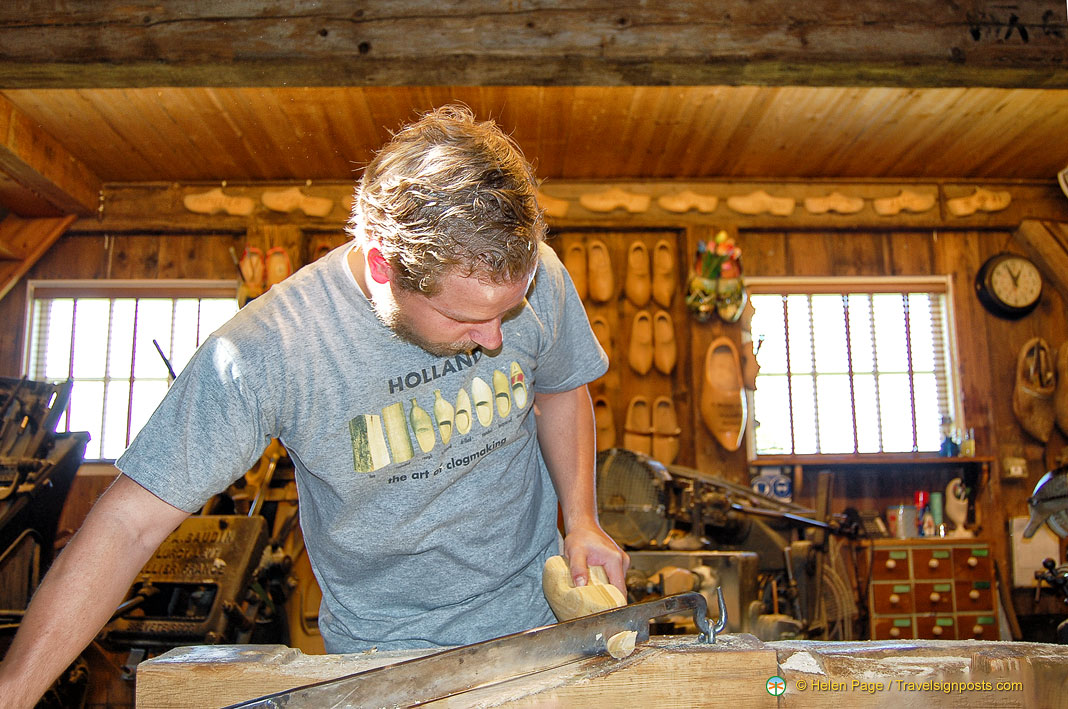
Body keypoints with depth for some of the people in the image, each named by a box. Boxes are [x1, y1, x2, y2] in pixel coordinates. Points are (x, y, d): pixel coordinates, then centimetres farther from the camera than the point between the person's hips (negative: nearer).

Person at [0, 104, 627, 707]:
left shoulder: (537, 275, -18)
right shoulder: (261, 355, -29)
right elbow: (129, 525, -23)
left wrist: (582, 519, -8)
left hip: (537, 604, 4)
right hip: (385, 644, -3)